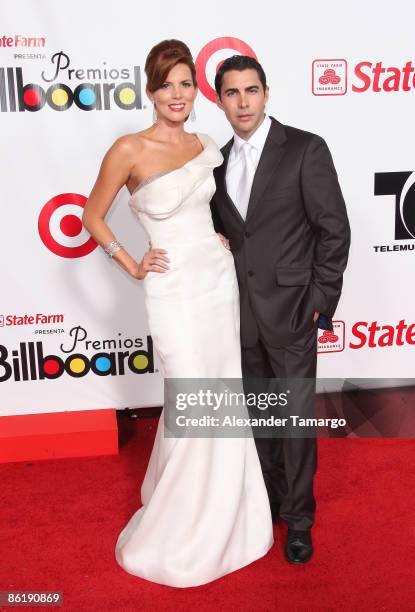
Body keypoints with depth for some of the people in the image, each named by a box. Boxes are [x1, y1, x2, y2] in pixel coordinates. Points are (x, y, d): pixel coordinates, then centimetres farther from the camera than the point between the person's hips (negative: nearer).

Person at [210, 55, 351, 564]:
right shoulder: (219, 161, 8)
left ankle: (299, 518, 25)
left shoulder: (305, 149, -7)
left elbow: (334, 231, -8)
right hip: (241, 314, 5)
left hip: (291, 311, -4)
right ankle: (269, 497, 38)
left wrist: (319, 302, -10)